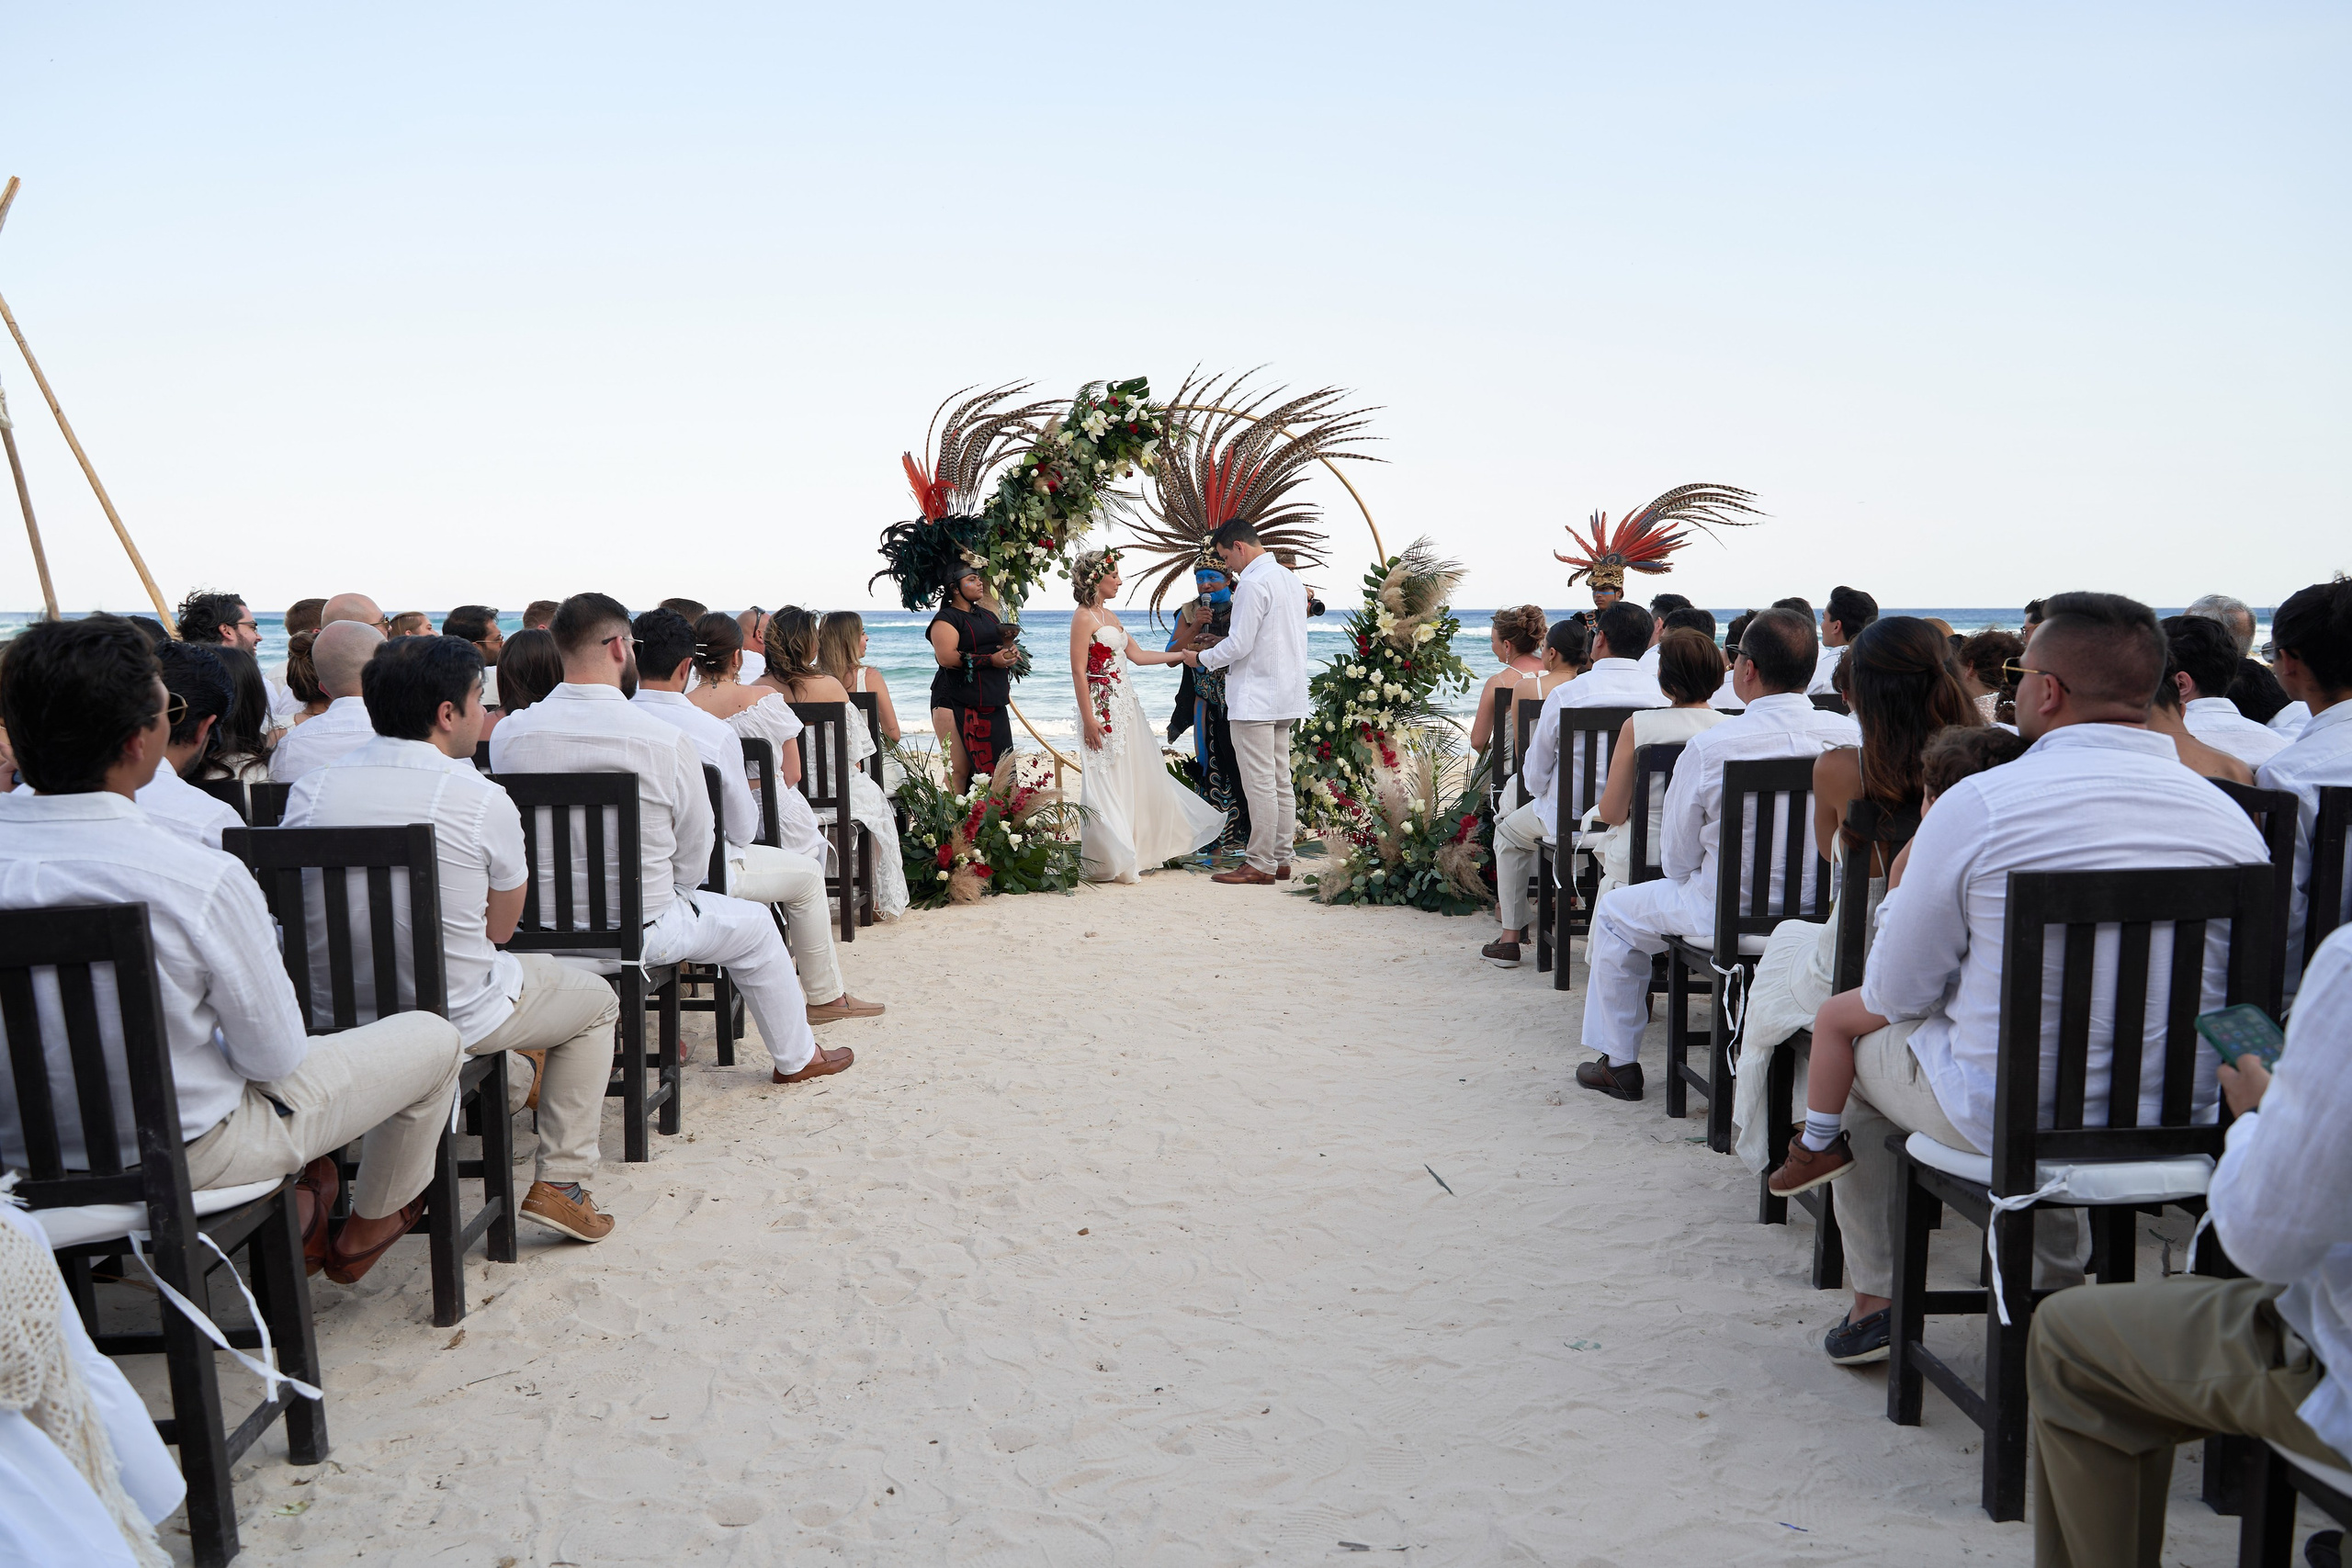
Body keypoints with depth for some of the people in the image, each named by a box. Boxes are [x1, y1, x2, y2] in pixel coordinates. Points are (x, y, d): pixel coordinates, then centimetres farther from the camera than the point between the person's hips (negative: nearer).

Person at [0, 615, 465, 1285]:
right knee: (432, 1037, 12)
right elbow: (276, 1056, -19)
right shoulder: (202, 881, -30)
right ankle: (364, 1233, 34)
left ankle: (290, 1215, 33)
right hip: (182, 1155, -7)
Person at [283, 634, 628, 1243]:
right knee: (596, 999, 20)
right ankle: (560, 1183, 13)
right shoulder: (484, 802, -17)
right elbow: (499, 929, -5)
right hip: (452, 1021, -6)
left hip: (329, 1016, 6)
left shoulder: (309, 787, -4)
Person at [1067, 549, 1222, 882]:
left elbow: (1138, 654, 17)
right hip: (1102, 708, -9)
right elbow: (1078, 672, -15)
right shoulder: (1084, 618, -11)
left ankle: (1140, 850, 24)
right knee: (1108, 783, -4)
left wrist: (1182, 655, 16)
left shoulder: (1109, 615, 15)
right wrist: (1088, 720, -19)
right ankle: (1109, 861, 4)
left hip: (1125, 705, 9)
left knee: (1138, 778, 13)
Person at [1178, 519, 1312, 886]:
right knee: (1280, 782, 12)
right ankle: (1281, 859, 17)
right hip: (1286, 696, 10)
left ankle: (1260, 866, -2)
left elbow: (1239, 644, -18)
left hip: (1255, 699, -10)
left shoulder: (1253, 583, -15)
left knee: (1260, 784, -6)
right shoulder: (1289, 578, 16)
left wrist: (1202, 658, -2)